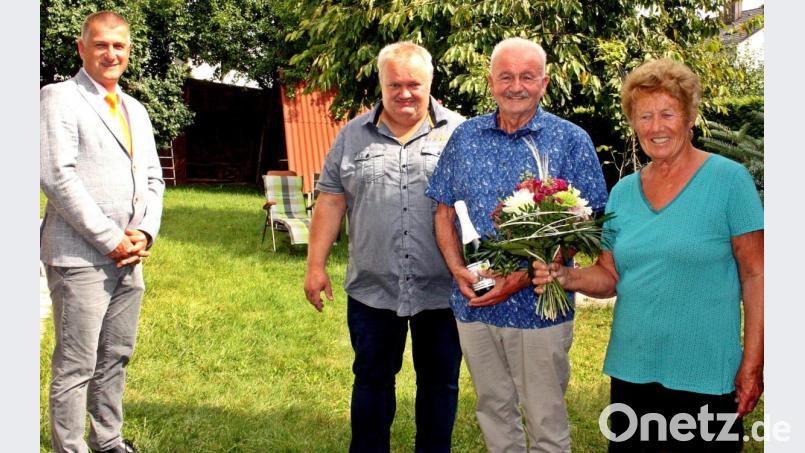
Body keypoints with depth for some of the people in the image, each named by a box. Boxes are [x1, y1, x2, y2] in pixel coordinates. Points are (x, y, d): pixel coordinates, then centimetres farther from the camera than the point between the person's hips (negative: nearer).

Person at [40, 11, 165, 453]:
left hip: (129, 256, 7)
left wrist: (144, 232, 0)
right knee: (75, 366, -1)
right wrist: (109, 238, -14)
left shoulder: (136, 109, 18)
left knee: (116, 358, 14)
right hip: (80, 257, -6)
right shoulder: (59, 98, -4)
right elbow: (57, 176, -14)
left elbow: (152, 179, 17)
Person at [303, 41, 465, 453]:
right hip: (372, 290, 2)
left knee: (440, 382, 11)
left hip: (442, 290, -1)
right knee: (372, 380, 13)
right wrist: (315, 265, 1)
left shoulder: (460, 133, 1)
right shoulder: (353, 136, 6)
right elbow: (331, 202, 6)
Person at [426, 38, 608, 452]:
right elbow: (444, 211, 9)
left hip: (539, 306, -3)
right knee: (492, 409, 18)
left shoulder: (570, 140, -6)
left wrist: (526, 277, -19)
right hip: (473, 304, 4)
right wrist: (458, 270, -8)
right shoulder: (465, 136, 6)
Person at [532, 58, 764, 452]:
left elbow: (755, 277, -7)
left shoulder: (728, 179, -7)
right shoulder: (623, 191, 7)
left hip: (705, 375, -4)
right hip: (631, 369, 5)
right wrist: (567, 277, -8)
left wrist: (752, 364, -11)